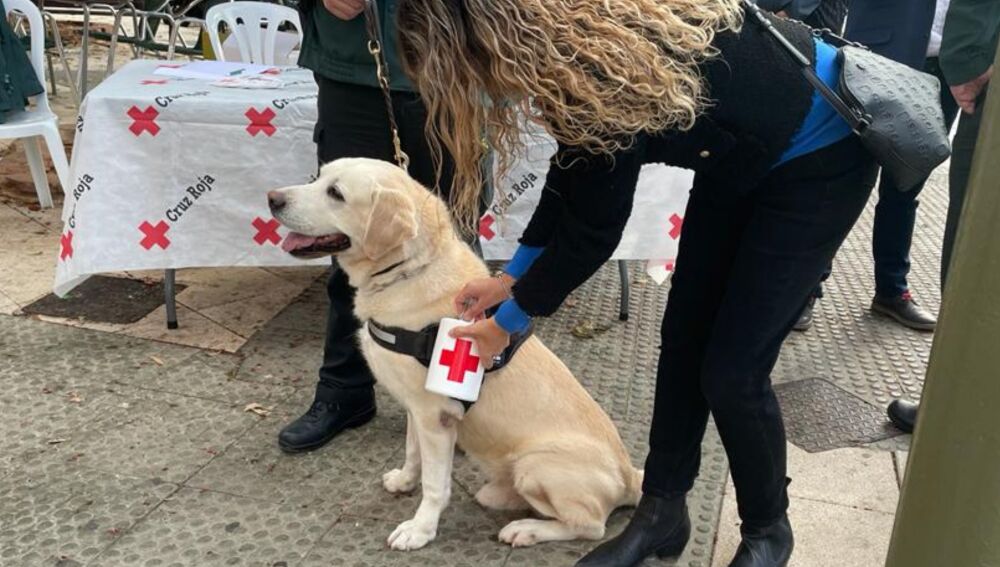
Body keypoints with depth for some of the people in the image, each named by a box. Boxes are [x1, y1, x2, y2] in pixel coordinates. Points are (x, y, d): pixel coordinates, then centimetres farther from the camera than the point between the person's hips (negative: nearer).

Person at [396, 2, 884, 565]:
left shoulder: (604, 72, -34)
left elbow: (592, 229, -22)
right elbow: (574, 179, 6)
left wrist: (509, 319, -6)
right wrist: (511, 276, 11)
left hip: (821, 155, -8)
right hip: (742, 150, 8)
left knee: (732, 370, -6)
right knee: (683, 338, 8)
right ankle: (662, 513, 23)